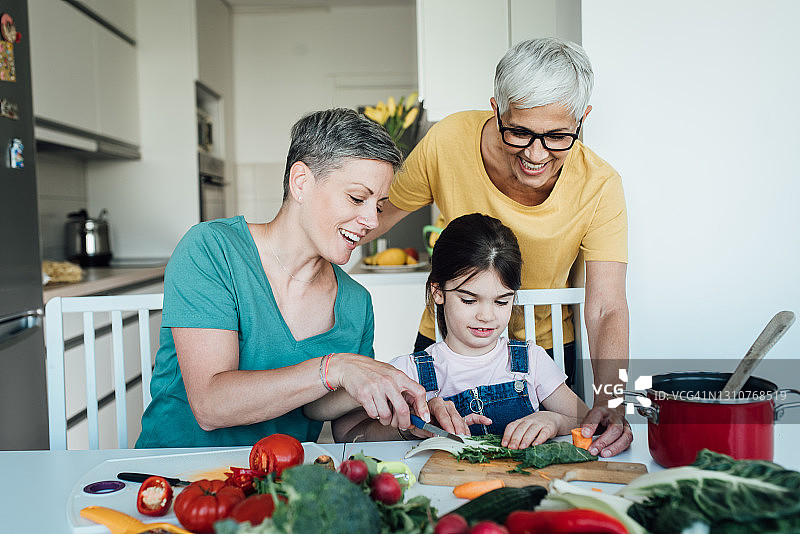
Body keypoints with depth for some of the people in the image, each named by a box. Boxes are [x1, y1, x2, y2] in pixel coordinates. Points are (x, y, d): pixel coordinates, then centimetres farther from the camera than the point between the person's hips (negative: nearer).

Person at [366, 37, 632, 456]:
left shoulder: (599, 186, -23)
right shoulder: (447, 142, -24)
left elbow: (607, 310, -25)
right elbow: (384, 213, -7)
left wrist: (608, 401, -43)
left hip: (545, 347, 0)